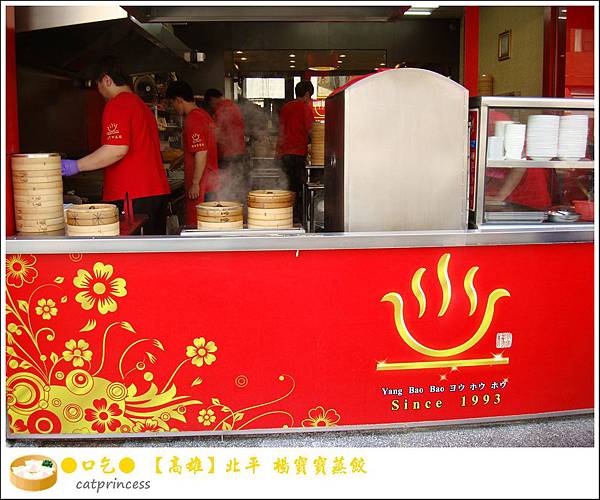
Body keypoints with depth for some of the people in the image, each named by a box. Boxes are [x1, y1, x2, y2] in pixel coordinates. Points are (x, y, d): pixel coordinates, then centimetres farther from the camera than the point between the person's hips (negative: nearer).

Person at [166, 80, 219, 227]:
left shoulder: (192, 120, -16)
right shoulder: (204, 115, 13)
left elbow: (201, 154, -23)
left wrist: (195, 184, -19)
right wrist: (183, 158, 34)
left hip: (200, 186, -9)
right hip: (211, 182, 9)